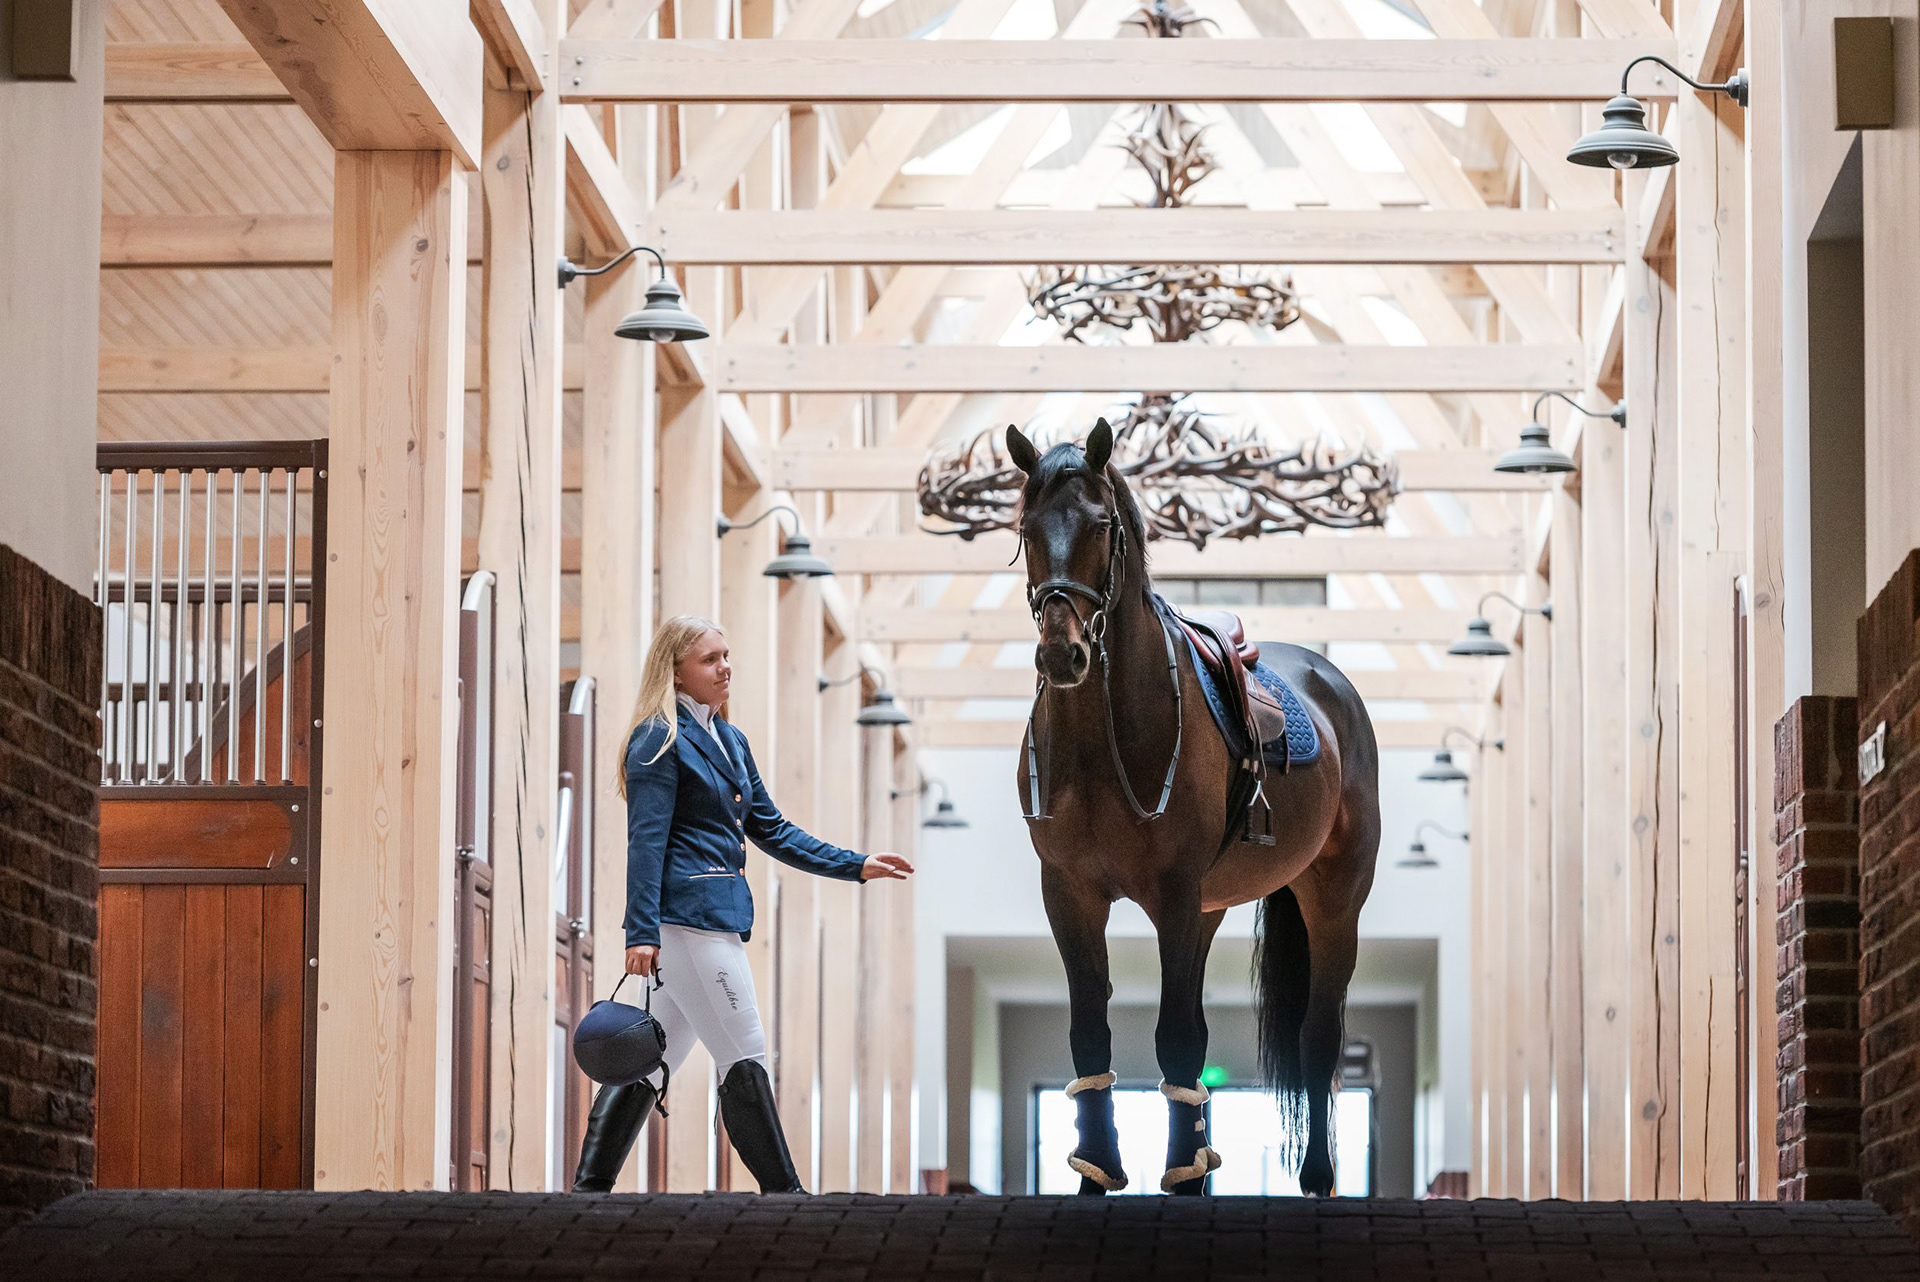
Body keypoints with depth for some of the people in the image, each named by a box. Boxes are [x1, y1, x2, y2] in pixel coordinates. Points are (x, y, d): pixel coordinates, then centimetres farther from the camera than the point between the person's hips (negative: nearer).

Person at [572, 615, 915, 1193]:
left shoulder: (729, 740, 20)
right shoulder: (660, 739, -7)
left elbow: (770, 829, 23)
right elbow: (647, 841, -13)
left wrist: (856, 866, 17)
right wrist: (642, 931, -19)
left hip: (716, 915, 9)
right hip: (687, 914, -9)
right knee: (744, 1058, -6)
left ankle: (590, 1186, 12)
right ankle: (782, 1191, -3)